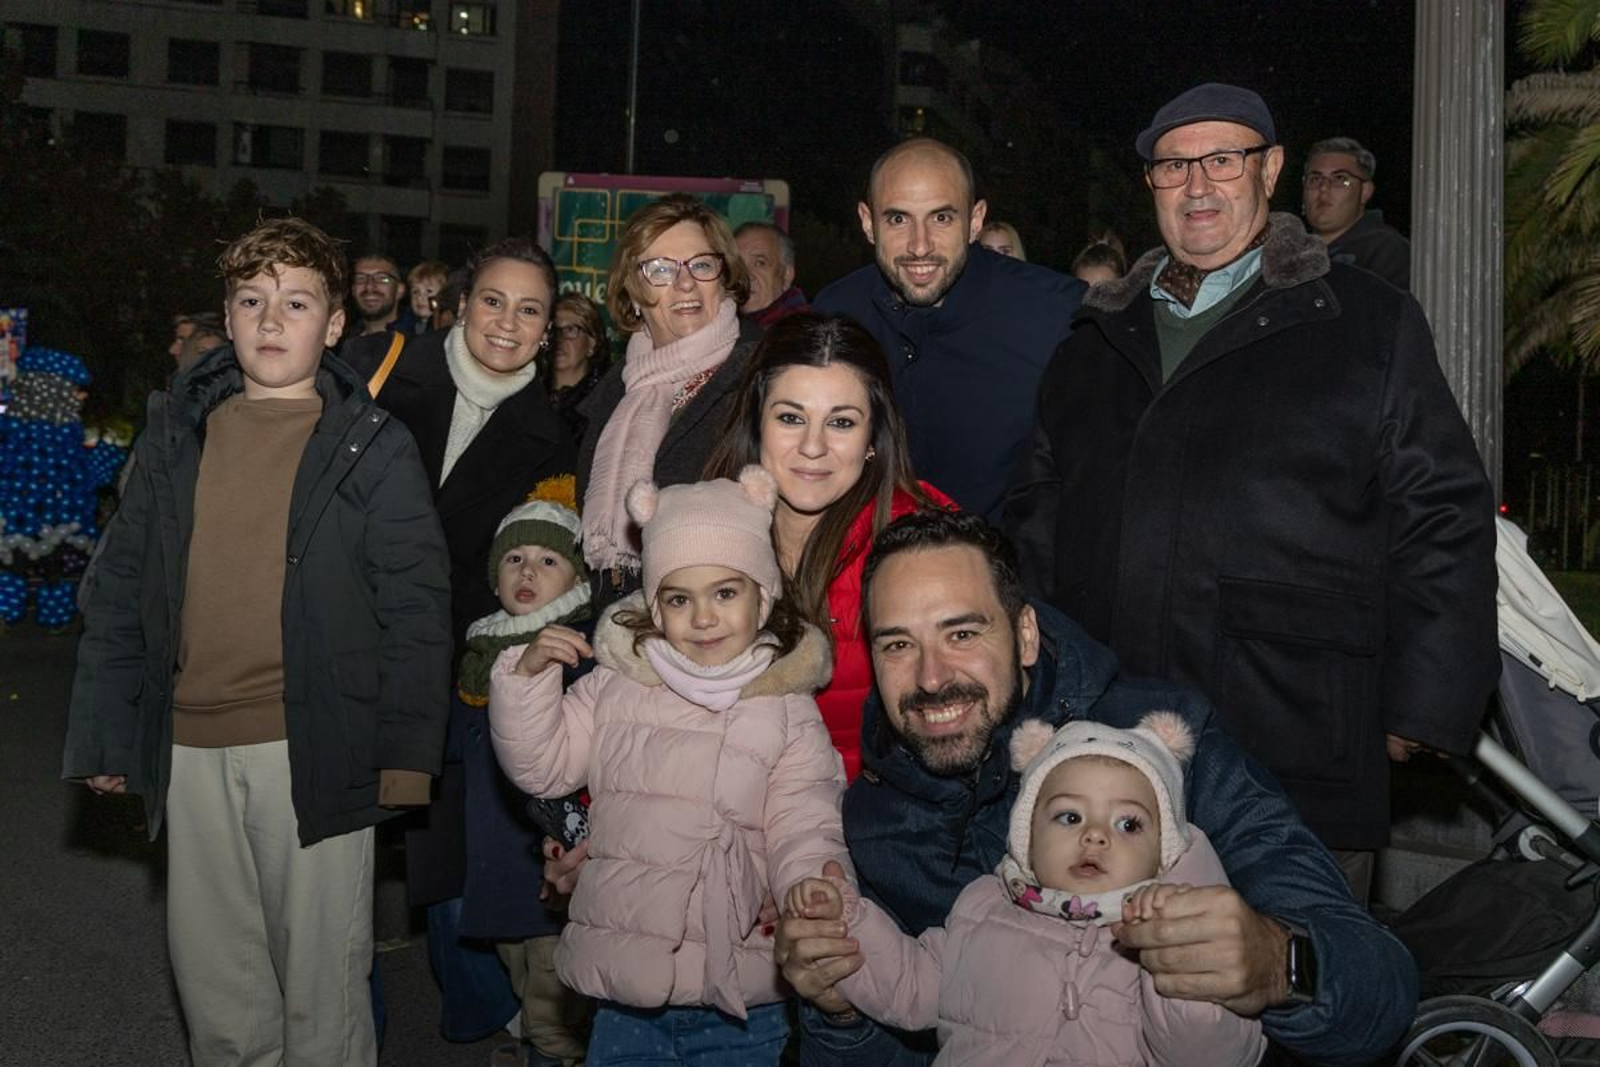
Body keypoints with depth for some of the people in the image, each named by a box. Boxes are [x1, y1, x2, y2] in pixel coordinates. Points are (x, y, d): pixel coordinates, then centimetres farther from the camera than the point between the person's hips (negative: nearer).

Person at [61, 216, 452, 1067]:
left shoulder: (374, 447, -2)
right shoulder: (175, 434, 8)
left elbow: (417, 607, -5)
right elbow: (120, 588, 10)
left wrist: (406, 752, -11)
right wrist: (101, 734, 5)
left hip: (315, 750, -3)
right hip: (190, 751, 4)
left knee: (320, 987, 7)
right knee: (212, 981, 15)